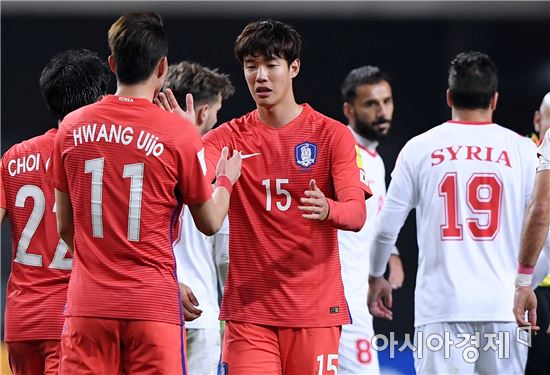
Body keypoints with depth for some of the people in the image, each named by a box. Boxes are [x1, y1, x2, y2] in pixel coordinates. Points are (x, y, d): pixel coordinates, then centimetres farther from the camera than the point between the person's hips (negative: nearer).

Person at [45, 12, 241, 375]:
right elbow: (210, 222, 4)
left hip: (88, 304, 3)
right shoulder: (179, 133, -6)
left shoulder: (73, 127, 5)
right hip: (153, 304, -3)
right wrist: (226, 178, 24)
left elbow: (65, 227, 12)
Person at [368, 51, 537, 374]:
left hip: (441, 308, -1)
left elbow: (387, 228, 8)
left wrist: (376, 277, 25)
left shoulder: (420, 148, 4)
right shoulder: (522, 150, 4)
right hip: (505, 306, 1)